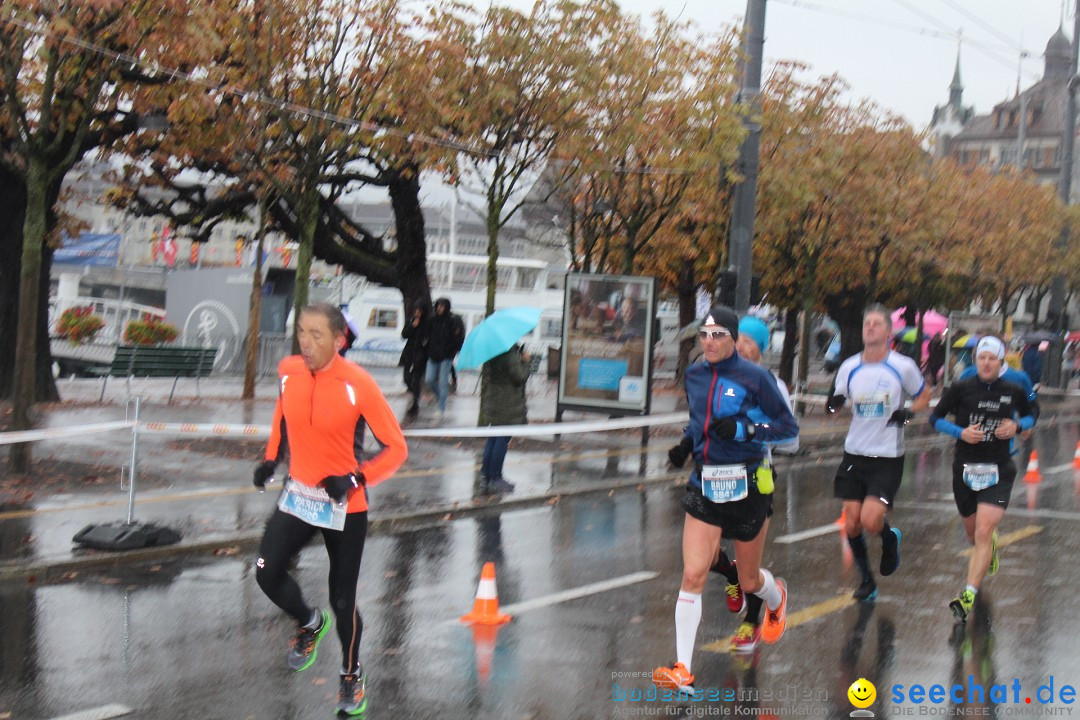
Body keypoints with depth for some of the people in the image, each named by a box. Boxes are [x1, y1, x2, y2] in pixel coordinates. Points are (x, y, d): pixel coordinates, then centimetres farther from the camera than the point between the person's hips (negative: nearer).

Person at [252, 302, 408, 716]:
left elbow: (396, 448, -14)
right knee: (267, 573, -10)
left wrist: (355, 479, -26)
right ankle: (309, 624, 24)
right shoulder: (288, 372, -5)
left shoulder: (358, 384, -19)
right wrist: (271, 458, 7)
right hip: (299, 497, 4)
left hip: (345, 505, -4)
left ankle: (352, 675, 30)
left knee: (342, 600, 3)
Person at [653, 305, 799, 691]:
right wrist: (686, 443, 5)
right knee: (693, 575, -11)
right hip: (704, 485, 3)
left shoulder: (754, 376, -11)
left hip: (746, 484, -3)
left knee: (749, 581, 13)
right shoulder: (693, 375, 5)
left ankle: (777, 597, 51)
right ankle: (683, 669, -10)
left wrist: (744, 429, -20)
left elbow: (789, 427, -7)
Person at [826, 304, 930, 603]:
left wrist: (909, 413, -12)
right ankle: (866, 580, 24)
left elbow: (924, 396, 8)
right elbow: (836, 403, 13)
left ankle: (890, 539, 21)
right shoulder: (849, 367, 1)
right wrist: (833, 404, -11)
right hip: (855, 454, 4)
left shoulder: (903, 367, -7)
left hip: (888, 457, -3)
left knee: (871, 520, -16)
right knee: (852, 524, 2)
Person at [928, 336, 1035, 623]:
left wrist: (1017, 426, -5)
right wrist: (961, 432, -13)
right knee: (973, 534, 17)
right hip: (965, 469, 2)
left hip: (999, 472, -2)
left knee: (983, 533, -17)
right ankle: (992, 545, 55)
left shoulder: (1014, 392, -1)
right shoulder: (961, 389, -3)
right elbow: (935, 419, 3)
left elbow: (1030, 416, 17)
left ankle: (968, 597, -21)